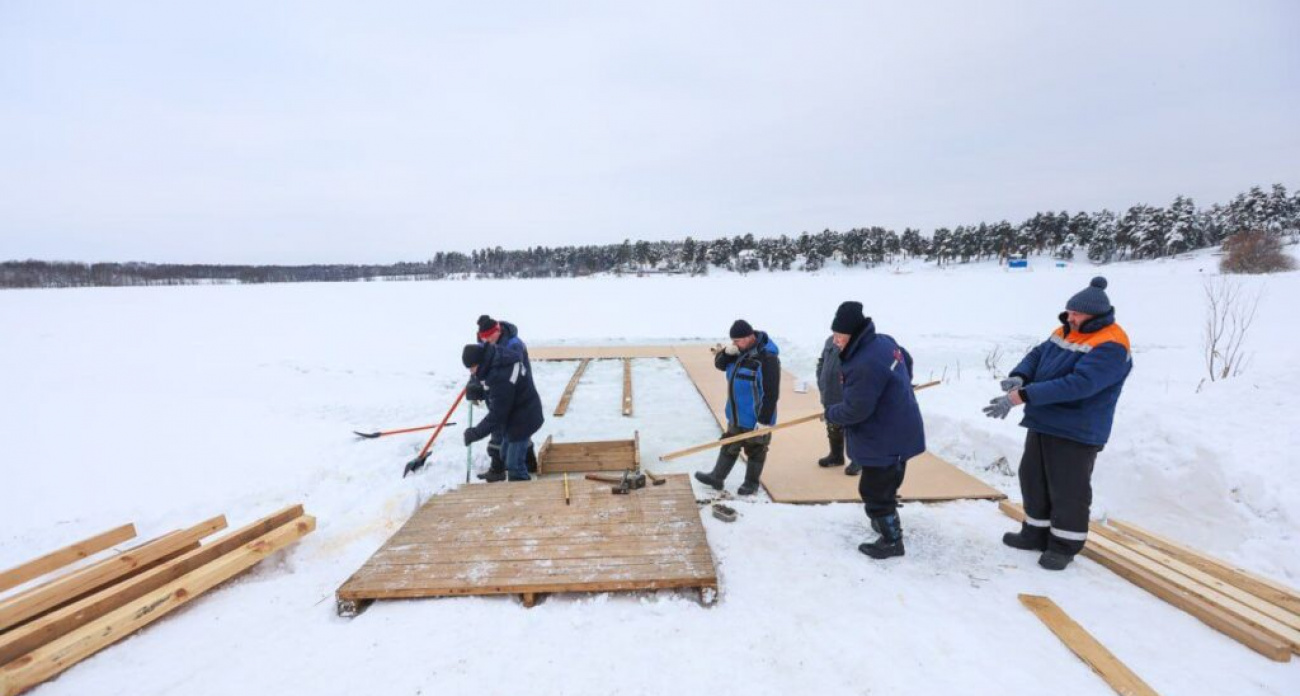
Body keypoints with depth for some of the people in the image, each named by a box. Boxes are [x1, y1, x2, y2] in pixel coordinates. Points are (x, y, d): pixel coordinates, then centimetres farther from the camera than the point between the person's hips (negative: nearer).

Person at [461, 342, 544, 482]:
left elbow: (496, 415, -27)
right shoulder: (498, 354, -6)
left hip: (522, 420, -10)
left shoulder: (501, 379, -35)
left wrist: (475, 433, -19)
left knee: (514, 465, -4)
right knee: (506, 455, 23)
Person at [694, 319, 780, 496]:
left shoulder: (767, 358, -25)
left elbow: (771, 393, -24)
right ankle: (717, 477, 30)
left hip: (755, 417, -8)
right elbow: (719, 364, 6)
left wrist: (764, 420, -22)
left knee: (755, 450, 11)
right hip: (736, 414, 8)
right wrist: (727, 351, -15)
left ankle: (751, 483, 28)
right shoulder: (739, 349, 0)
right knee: (729, 446, 18)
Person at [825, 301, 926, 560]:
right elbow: (907, 361, 19)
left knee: (874, 491, 5)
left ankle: (892, 541, 21)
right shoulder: (885, 342, -2)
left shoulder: (865, 365, -32)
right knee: (884, 487, 28)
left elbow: (854, 410, -27)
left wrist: (830, 413, -8)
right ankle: (886, 522, 47)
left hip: (885, 441, -10)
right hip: (898, 433, 10)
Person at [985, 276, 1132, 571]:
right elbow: (1036, 355, 8)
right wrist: (1019, 377, -17)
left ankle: (1065, 544, 23)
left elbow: (1077, 385, -32)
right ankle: (1037, 532, 33)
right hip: (1043, 424, 8)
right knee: (1033, 480, 17)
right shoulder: (1066, 331, 7)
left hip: (1077, 433, -8)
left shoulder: (1110, 347, -21)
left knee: (1068, 490, 5)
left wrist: (1020, 396, -36)